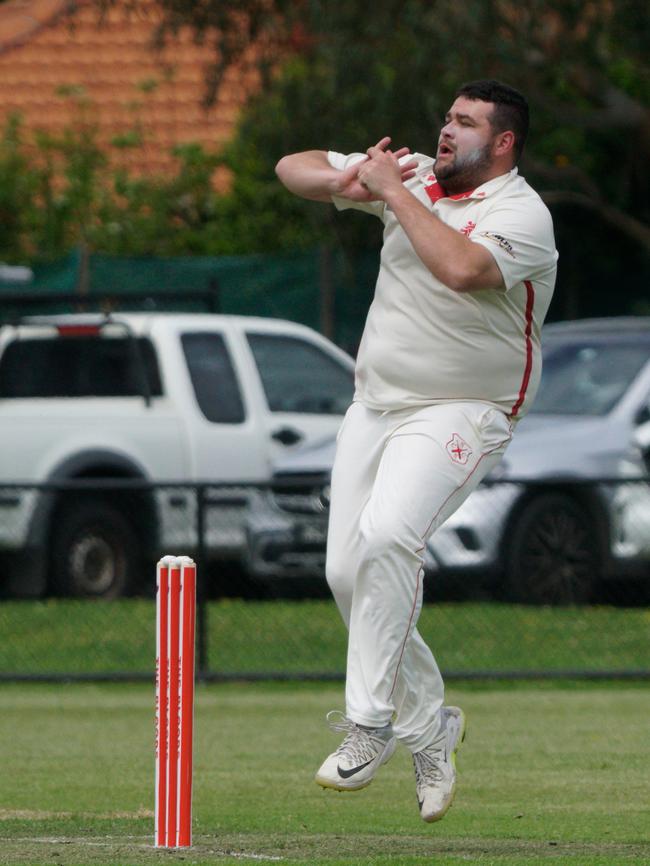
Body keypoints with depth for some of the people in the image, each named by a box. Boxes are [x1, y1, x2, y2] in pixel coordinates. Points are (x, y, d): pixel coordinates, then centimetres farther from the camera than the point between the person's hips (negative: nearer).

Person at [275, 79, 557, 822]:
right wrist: (347, 180, -13)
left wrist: (392, 193, -23)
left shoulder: (520, 212, -13)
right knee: (347, 572, 1)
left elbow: (463, 268, -34)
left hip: (461, 413, -7)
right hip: (374, 408, 7)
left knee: (386, 536, -30)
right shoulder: (414, 180, 7)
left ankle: (371, 722, -24)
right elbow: (294, 169, 10)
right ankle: (429, 726, 18)